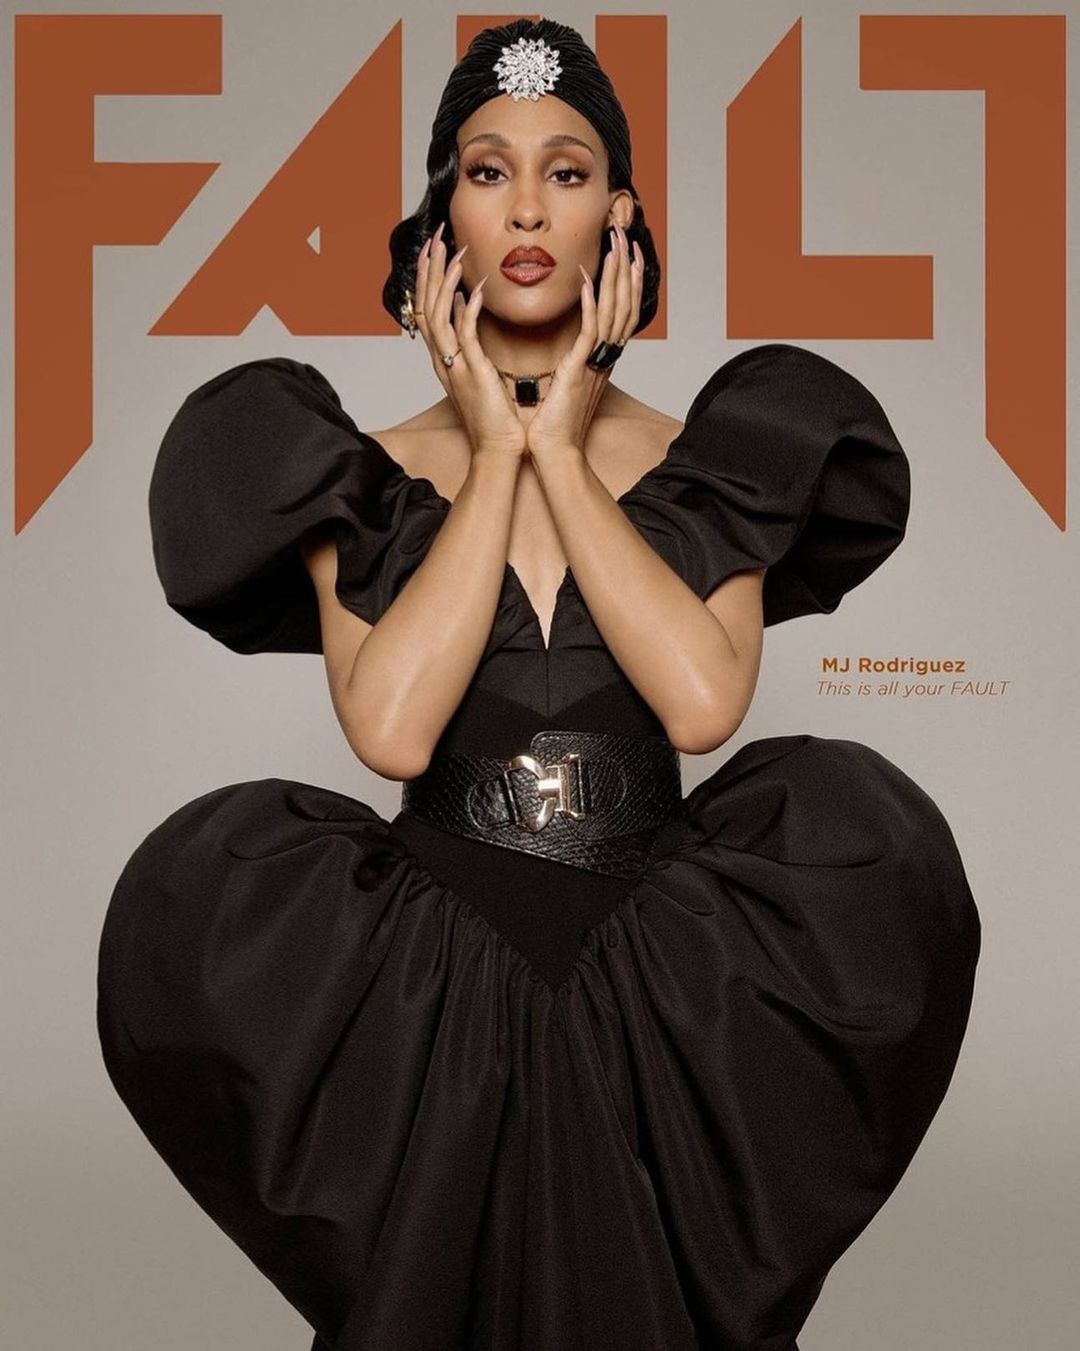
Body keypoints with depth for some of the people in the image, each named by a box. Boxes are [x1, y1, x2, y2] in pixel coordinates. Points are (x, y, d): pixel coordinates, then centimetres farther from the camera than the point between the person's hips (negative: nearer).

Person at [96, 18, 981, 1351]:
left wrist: (561, 449, -8)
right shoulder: (373, 475, 5)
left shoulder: (705, 466, 6)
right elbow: (392, 729, -15)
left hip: (653, 958, 1)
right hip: (430, 969, 0)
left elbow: (704, 704, -14)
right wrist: (494, 454, -7)